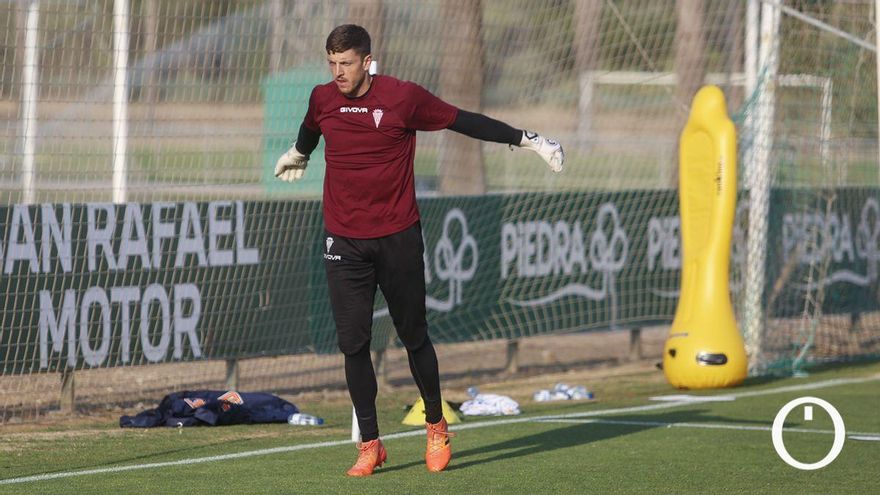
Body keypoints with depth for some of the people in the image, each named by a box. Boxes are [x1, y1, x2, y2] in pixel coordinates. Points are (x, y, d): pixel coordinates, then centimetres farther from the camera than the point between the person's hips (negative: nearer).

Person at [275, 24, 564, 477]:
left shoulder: (404, 97, -8)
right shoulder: (322, 100, 3)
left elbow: (463, 121, 0)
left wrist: (526, 140, 1)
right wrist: (298, 155, 48)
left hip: (398, 236, -2)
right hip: (343, 243, 2)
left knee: (414, 337, 5)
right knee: (352, 343, -3)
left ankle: (435, 427, 24)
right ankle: (369, 445, 6)